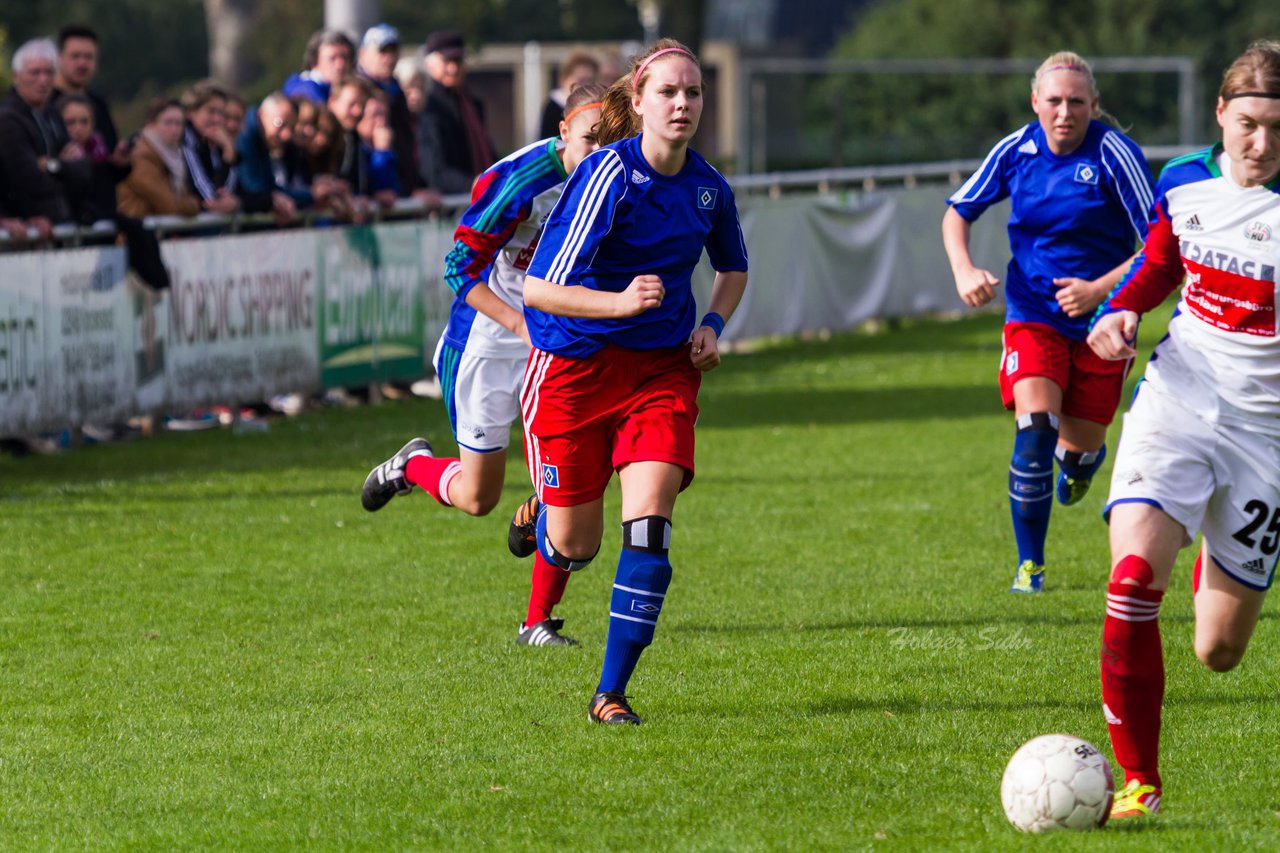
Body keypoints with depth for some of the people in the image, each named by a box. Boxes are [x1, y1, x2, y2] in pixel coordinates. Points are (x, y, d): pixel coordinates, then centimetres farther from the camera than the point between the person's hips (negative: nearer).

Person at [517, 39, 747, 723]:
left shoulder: (708, 189, 0)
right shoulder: (606, 175, -18)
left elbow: (733, 267, 23)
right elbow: (538, 289, -20)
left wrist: (712, 325, 4)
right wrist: (621, 302, -35)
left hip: (662, 368, 4)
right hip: (575, 366, -3)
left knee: (648, 525, -15)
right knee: (574, 548, 5)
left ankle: (611, 693, -7)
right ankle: (536, 515, 45)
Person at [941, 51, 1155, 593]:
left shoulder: (1114, 155, -14)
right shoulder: (1016, 151, -3)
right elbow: (958, 212, 12)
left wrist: (1100, 290, -21)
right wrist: (964, 271, -6)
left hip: (1100, 322, -1)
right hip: (1032, 316, 1)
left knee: (1079, 447, 7)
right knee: (1034, 427, -20)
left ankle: (1080, 459, 49)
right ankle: (1029, 564, -8)